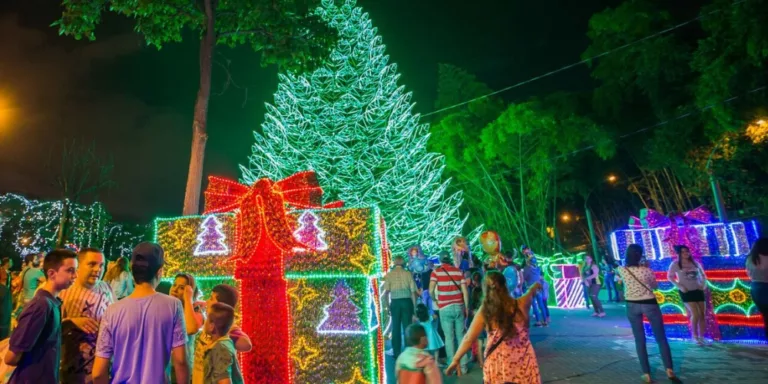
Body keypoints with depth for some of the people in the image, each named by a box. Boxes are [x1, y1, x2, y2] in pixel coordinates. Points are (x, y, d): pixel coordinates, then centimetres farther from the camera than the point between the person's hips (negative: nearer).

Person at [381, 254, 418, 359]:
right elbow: (413, 292, -1)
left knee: (396, 328, 11)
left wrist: (388, 307, 4)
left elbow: (385, 293, -4)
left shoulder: (389, 274, 1)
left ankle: (397, 353, 16)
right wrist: (414, 308, 4)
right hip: (407, 301, 0)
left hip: (395, 302, 0)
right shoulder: (408, 273, 1)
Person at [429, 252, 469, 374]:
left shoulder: (436, 271, -3)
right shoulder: (458, 271, 3)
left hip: (445, 308, -2)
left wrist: (434, 299, 8)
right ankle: (463, 365, 17)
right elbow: (465, 291, 1)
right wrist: (467, 307, 10)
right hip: (459, 307, 2)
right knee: (461, 336, 11)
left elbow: (431, 290, -13)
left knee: (449, 337, 5)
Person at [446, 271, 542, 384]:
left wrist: (455, 359, 1)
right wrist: (535, 285, 40)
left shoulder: (484, 311, -12)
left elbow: (469, 339, -10)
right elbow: (531, 292, 17)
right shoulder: (521, 304, -7)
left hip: (498, 365, -1)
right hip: (523, 364, 1)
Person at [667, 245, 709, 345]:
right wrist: (680, 286, -13)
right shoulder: (675, 264, -6)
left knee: (702, 314, 4)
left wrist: (703, 284, 2)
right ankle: (695, 336, 9)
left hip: (698, 290, 5)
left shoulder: (695, 263, 8)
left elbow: (703, 275, 19)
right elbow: (669, 276, -5)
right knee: (695, 314, -12)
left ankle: (701, 337, 16)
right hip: (686, 292, -5)